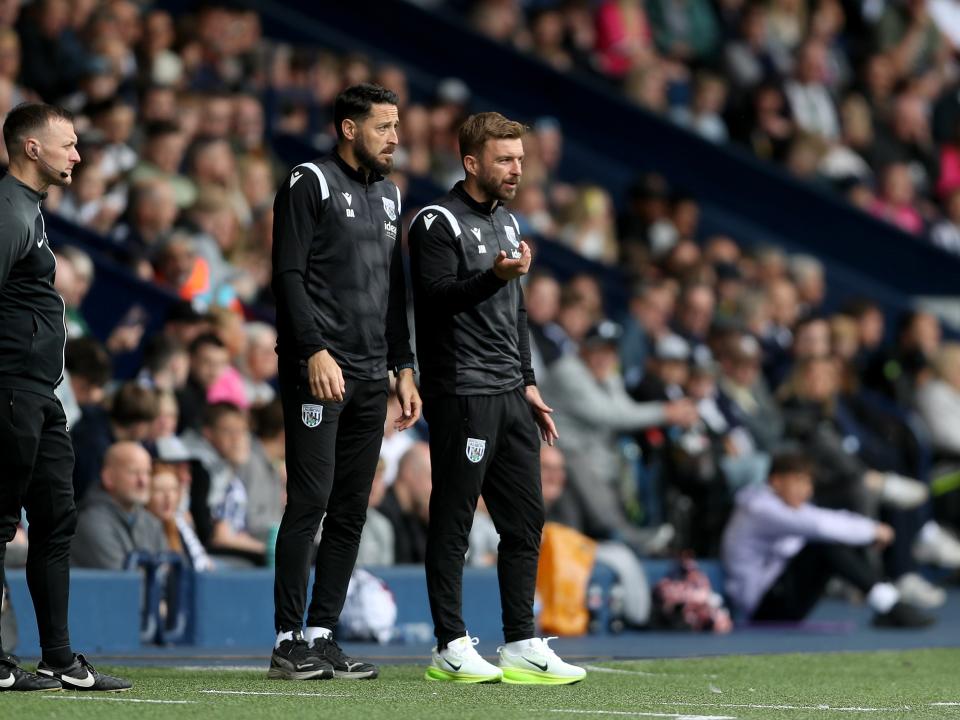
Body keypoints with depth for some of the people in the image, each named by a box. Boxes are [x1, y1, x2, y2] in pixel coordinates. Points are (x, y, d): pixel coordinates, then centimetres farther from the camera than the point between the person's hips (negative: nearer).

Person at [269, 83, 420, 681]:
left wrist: (404, 370, 17)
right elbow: (289, 275, -10)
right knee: (310, 502, -10)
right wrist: (315, 351, -19)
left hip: (371, 379, 7)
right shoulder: (310, 183, -4)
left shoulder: (390, 195, 19)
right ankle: (289, 643, -7)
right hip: (318, 369, -7)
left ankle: (323, 635, 10)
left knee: (351, 511, 6)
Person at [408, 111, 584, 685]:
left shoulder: (508, 223, 19)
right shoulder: (439, 222, -7)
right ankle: (451, 648, 0)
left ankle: (522, 647, 13)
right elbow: (436, 299, -17)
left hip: (510, 399, 9)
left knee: (526, 521, 8)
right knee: (453, 523, -4)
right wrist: (494, 276, -29)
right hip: (461, 396, -8)